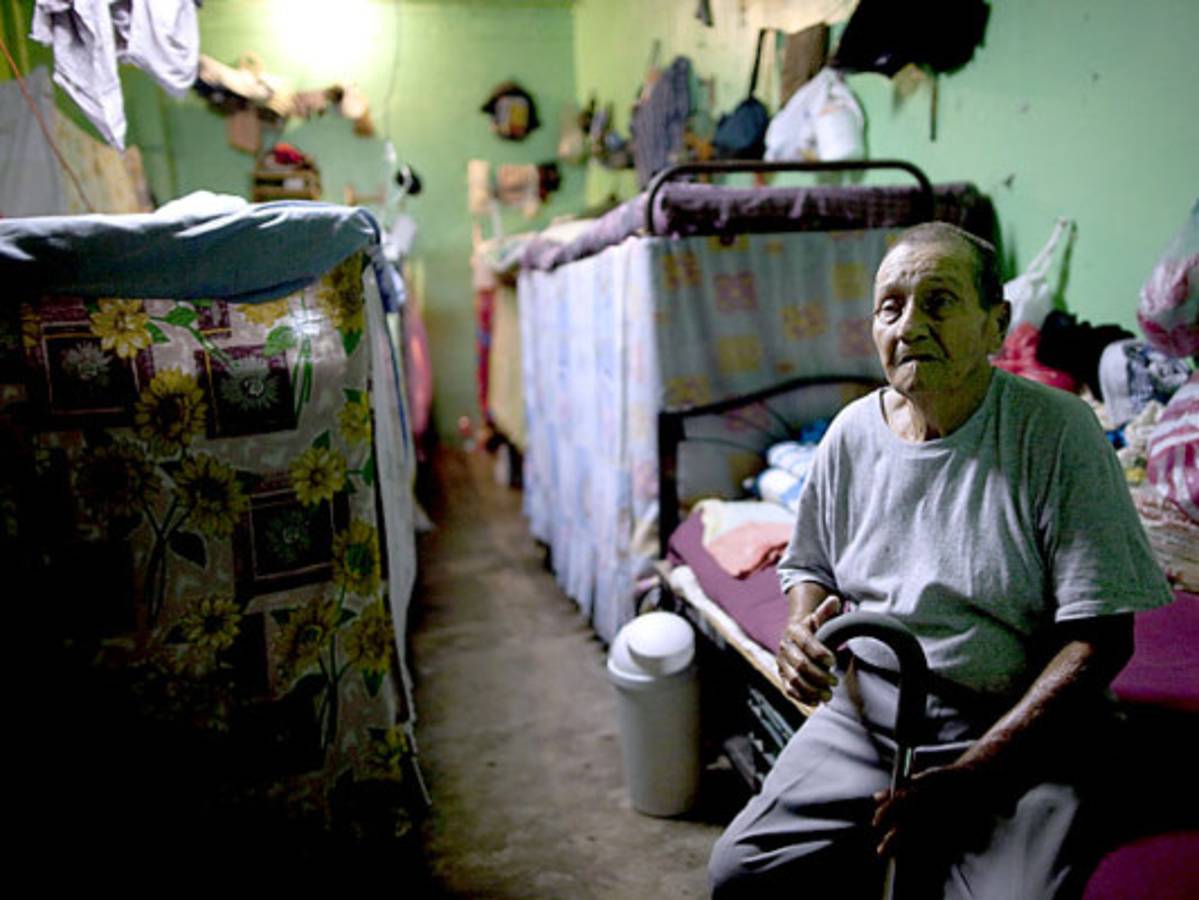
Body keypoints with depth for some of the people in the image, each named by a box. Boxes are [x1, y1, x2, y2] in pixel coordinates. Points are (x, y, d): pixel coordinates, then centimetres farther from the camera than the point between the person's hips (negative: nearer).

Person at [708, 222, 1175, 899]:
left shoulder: (1057, 430, -10)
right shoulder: (852, 433, 3)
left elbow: (1102, 637, -13)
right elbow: (813, 566, 17)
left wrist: (963, 778, -18)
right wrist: (803, 632, -8)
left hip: (1019, 728, -3)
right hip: (864, 710, 4)